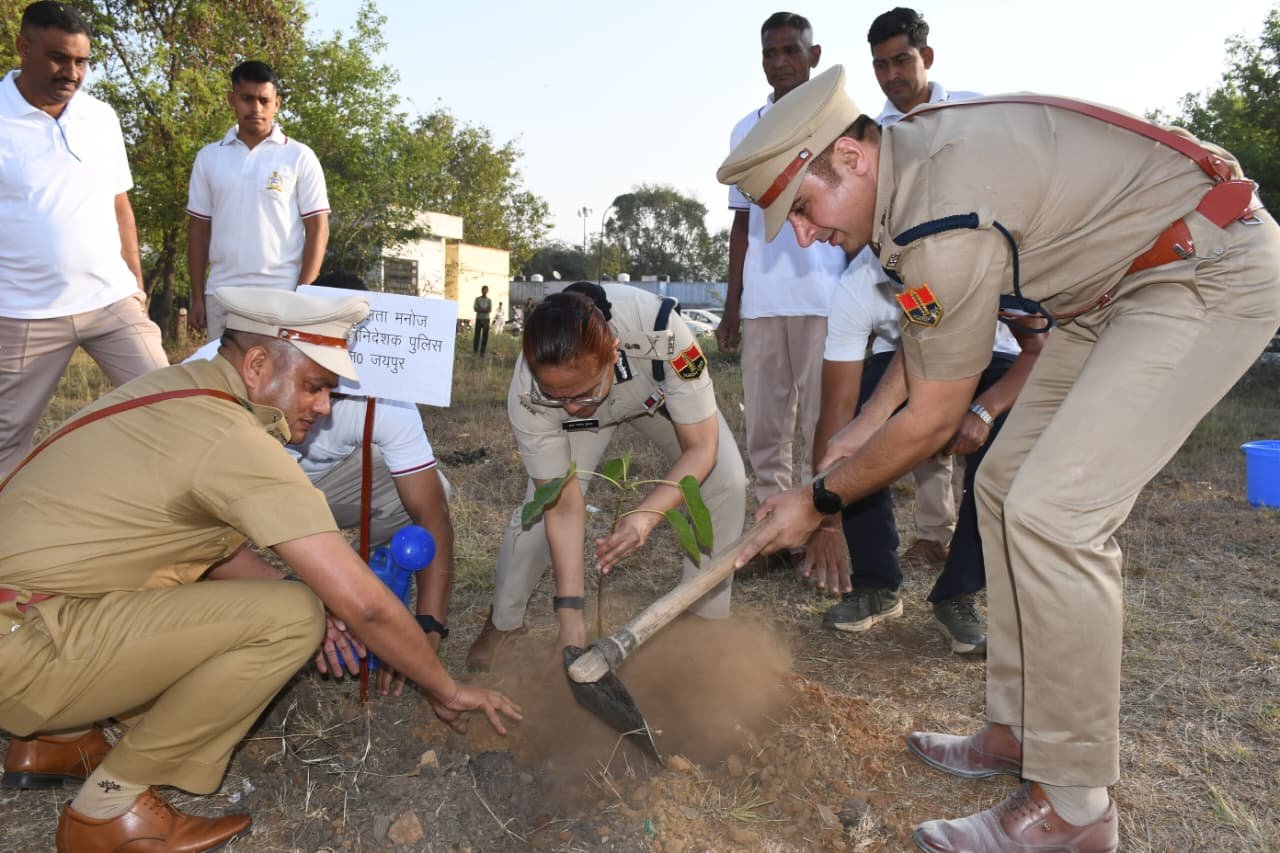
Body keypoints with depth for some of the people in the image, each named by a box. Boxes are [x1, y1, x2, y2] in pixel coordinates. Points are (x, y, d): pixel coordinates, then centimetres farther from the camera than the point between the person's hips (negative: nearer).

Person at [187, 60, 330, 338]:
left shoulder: (299, 157, 2)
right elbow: (199, 229, 14)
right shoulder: (208, 157, 11)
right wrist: (197, 297, 8)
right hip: (222, 294, 3)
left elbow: (317, 228, -1)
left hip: (281, 294, -3)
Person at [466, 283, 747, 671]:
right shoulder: (528, 396, -39)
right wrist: (570, 617, -32)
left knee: (726, 481, -17)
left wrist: (647, 514, -49)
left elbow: (701, 447, -33)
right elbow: (564, 508, -30)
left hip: (660, 389, 0)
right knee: (543, 501, -18)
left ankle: (709, 616, 5)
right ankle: (504, 621, 9)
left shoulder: (660, 332, -46)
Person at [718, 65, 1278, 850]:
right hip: (1120, 283, 10)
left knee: (1052, 512, -18)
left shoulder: (944, 221, -30)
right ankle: (1019, 732, 16)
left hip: (1211, 275, -10)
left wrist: (820, 503, -8)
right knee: (1007, 485, 6)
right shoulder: (910, 159, -1)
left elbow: (933, 423, -20)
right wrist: (868, 425, 10)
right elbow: (929, 336, 13)